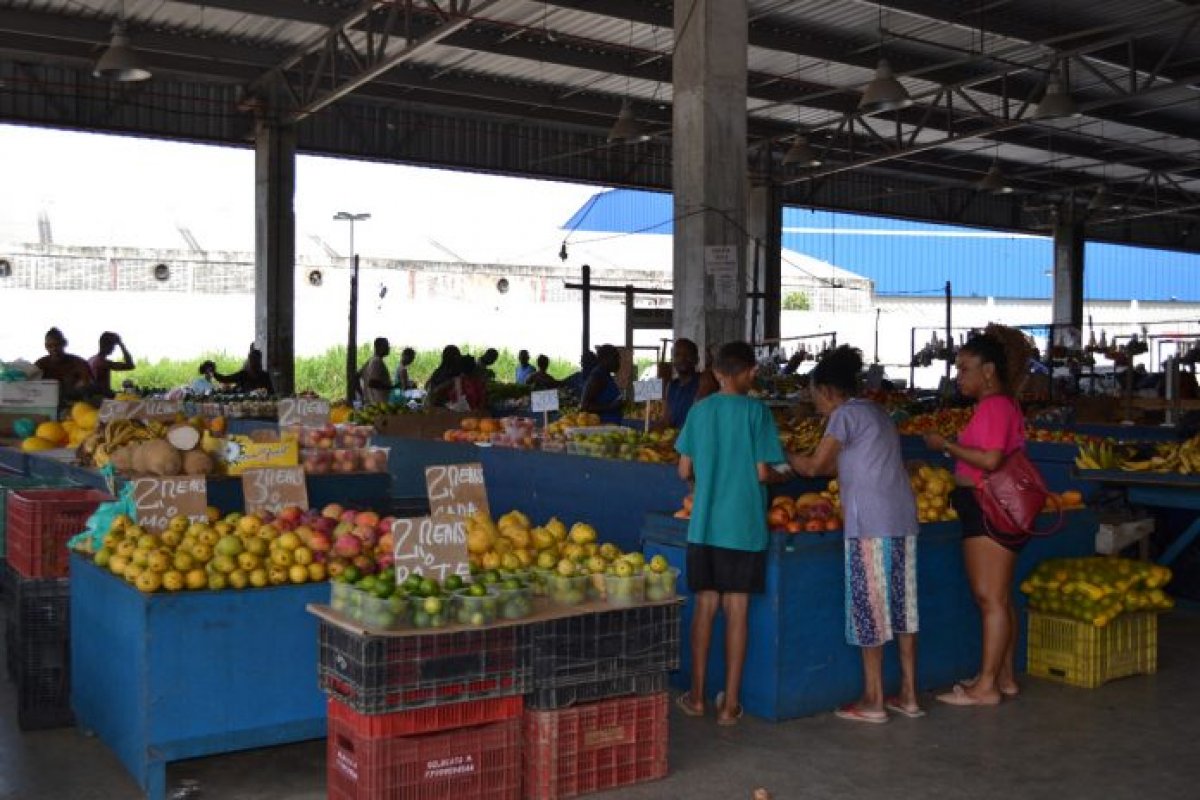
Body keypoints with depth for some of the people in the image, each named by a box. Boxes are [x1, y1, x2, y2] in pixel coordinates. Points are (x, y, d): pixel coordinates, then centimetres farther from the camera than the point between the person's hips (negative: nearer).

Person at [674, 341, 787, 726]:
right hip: (745, 527, -3)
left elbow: (685, 470, 5)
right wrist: (778, 477, 11)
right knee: (737, 611, 4)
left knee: (705, 606, 11)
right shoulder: (756, 411, -7)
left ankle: (697, 696, 18)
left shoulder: (700, 410, 3)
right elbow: (763, 472, -11)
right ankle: (730, 703, 10)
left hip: (704, 525, 3)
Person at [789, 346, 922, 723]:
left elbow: (814, 466, -3)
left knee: (869, 607, -1)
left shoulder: (845, 415, -6)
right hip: (903, 519, 9)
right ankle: (909, 695, 18)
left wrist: (786, 456, 13)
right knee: (902, 606, 11)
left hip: (871, 523, -9)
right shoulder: (877, 413, 20)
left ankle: (873, 701, 6)